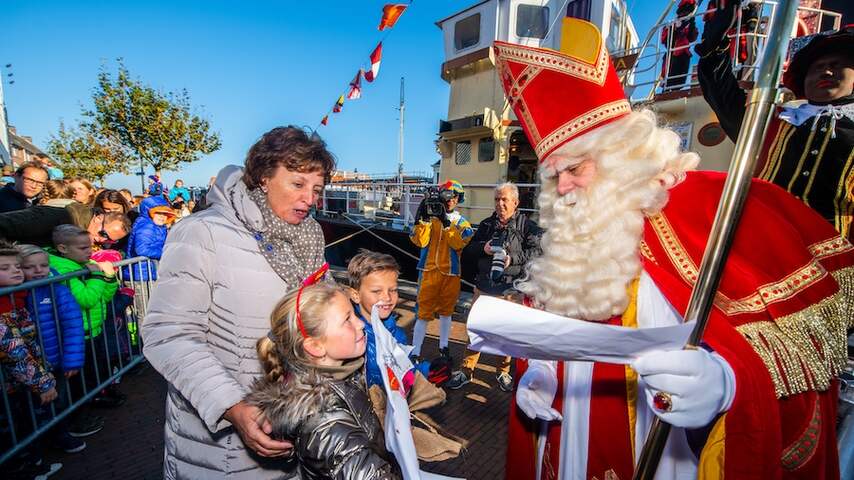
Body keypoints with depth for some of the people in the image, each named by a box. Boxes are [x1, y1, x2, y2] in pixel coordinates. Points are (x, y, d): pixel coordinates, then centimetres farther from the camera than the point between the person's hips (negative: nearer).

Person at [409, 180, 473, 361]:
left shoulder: (462, 222, 4)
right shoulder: (429, 217, 2)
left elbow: (459, 244, -15)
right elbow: (419, 241, -11)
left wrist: (446, 222, -22)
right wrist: (423, 217, -21)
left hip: (451, 273, 2)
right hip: (429, 271, -2)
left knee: (446, 311, 16)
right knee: (424, 312, -2)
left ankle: (443, 346, 33)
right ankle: (415, 352, 5)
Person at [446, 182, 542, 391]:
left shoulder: (527, 225, -2)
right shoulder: (486, 224, 11)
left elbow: (537, 250, -11)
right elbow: (470, 247, 14)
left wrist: (513, 258, -23)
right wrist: (483, 248, -7)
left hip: (511, 289, -3)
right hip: (484, 286, 3)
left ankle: (503, 372, 29)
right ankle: (467, 369, 22)